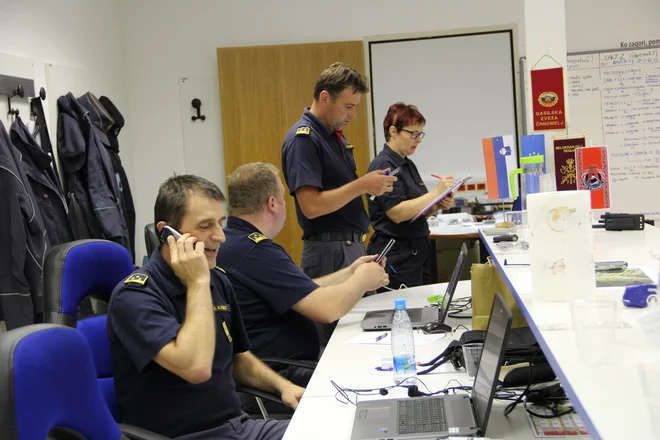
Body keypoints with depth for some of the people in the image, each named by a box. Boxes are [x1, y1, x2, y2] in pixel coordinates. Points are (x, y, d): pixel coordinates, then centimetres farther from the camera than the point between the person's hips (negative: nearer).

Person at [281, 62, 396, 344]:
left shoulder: (335, 135, 13)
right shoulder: (302, 139, -15)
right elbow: (311, 206, -23)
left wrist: (370, 186, 8)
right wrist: (362, 185, -18)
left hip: (353, 246, 9)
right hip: (329, 251, -9)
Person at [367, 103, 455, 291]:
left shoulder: (408, 164, 13)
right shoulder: (383, 166, -14)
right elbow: (397, 213, -22)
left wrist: (440, 204, 2)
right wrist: (435, 193, -19)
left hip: (418, 250, 9)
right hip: (397, 254, -9)